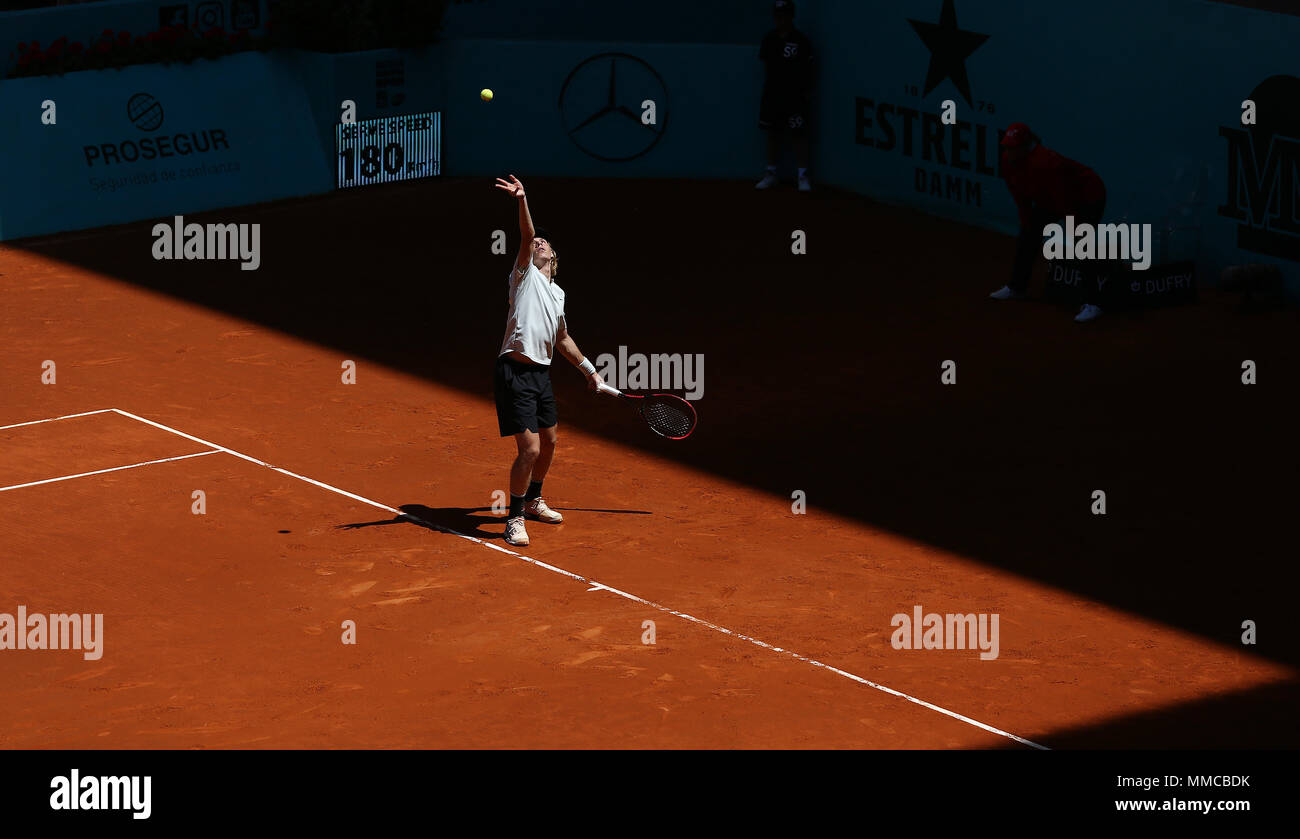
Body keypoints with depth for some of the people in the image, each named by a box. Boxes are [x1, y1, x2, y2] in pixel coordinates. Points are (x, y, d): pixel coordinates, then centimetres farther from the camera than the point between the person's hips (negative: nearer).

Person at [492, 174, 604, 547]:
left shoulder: (557, 292, 19)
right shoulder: (525, 275, 0)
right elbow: (527, 236, -17)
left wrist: (589, 369, 35)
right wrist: (522, 201, -32)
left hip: (542, 374, 8)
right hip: (516, 372, -8)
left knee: (548, 443, 19)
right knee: (530, 449, -11)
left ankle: (533, 500, 42)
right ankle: (515, 518, 2)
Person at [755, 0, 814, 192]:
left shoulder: (801, 41, -6)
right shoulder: (768, 39, 8)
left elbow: (807, 69, -2)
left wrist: (807, 93, -4)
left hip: (795, 95, -5)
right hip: (772, 94, 5)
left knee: (798, 135, -5)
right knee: (773, 134, 9)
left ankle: (803, 176, -2)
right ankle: (771, 174, 18)